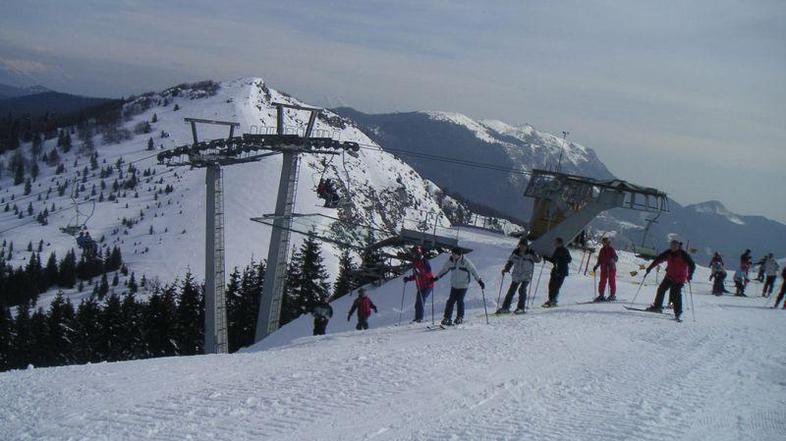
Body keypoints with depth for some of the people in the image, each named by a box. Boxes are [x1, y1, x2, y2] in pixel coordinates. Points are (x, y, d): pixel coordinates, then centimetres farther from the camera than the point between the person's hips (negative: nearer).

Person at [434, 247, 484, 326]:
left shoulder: (465, 261, -12)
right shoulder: (450, 261, -1)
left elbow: (473, 271, -7)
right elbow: (444, 269, 12)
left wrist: (480, 281, -8)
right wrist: (436, 278, 13)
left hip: (463, 285, -4)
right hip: (454, 285, 4)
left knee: (459, 301, -9)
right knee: (451, 301, -2)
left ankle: (460, 317, 7)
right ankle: (447, 318, 6)